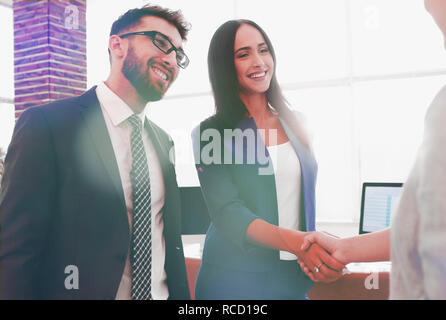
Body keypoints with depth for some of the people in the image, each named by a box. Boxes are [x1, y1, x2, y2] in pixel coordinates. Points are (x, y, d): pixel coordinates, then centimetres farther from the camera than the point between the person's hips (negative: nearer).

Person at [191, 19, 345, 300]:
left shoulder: (296, 124, 5)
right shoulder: (211, 133, -8)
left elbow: (305, 199, 12)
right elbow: (227, 212, -17)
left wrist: (316, 255, 2)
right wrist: (296, 242, -31)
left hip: (296, 275, 4)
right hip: (234, 277, -4)